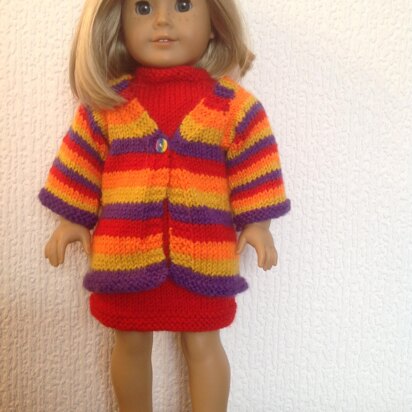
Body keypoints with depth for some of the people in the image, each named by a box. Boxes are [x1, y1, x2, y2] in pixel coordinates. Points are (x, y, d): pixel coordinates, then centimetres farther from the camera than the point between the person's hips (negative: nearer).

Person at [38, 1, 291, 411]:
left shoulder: (232, 103, -3)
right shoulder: (107, 101, 1)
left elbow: (252, 167, 1)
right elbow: (81, 163, 7)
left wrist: (256, 223, -1)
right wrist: (71, 219, 7)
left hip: (202, 254, -1)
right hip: (125, 253, 2)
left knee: (202, 343, 11)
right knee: (130, 343, 16)